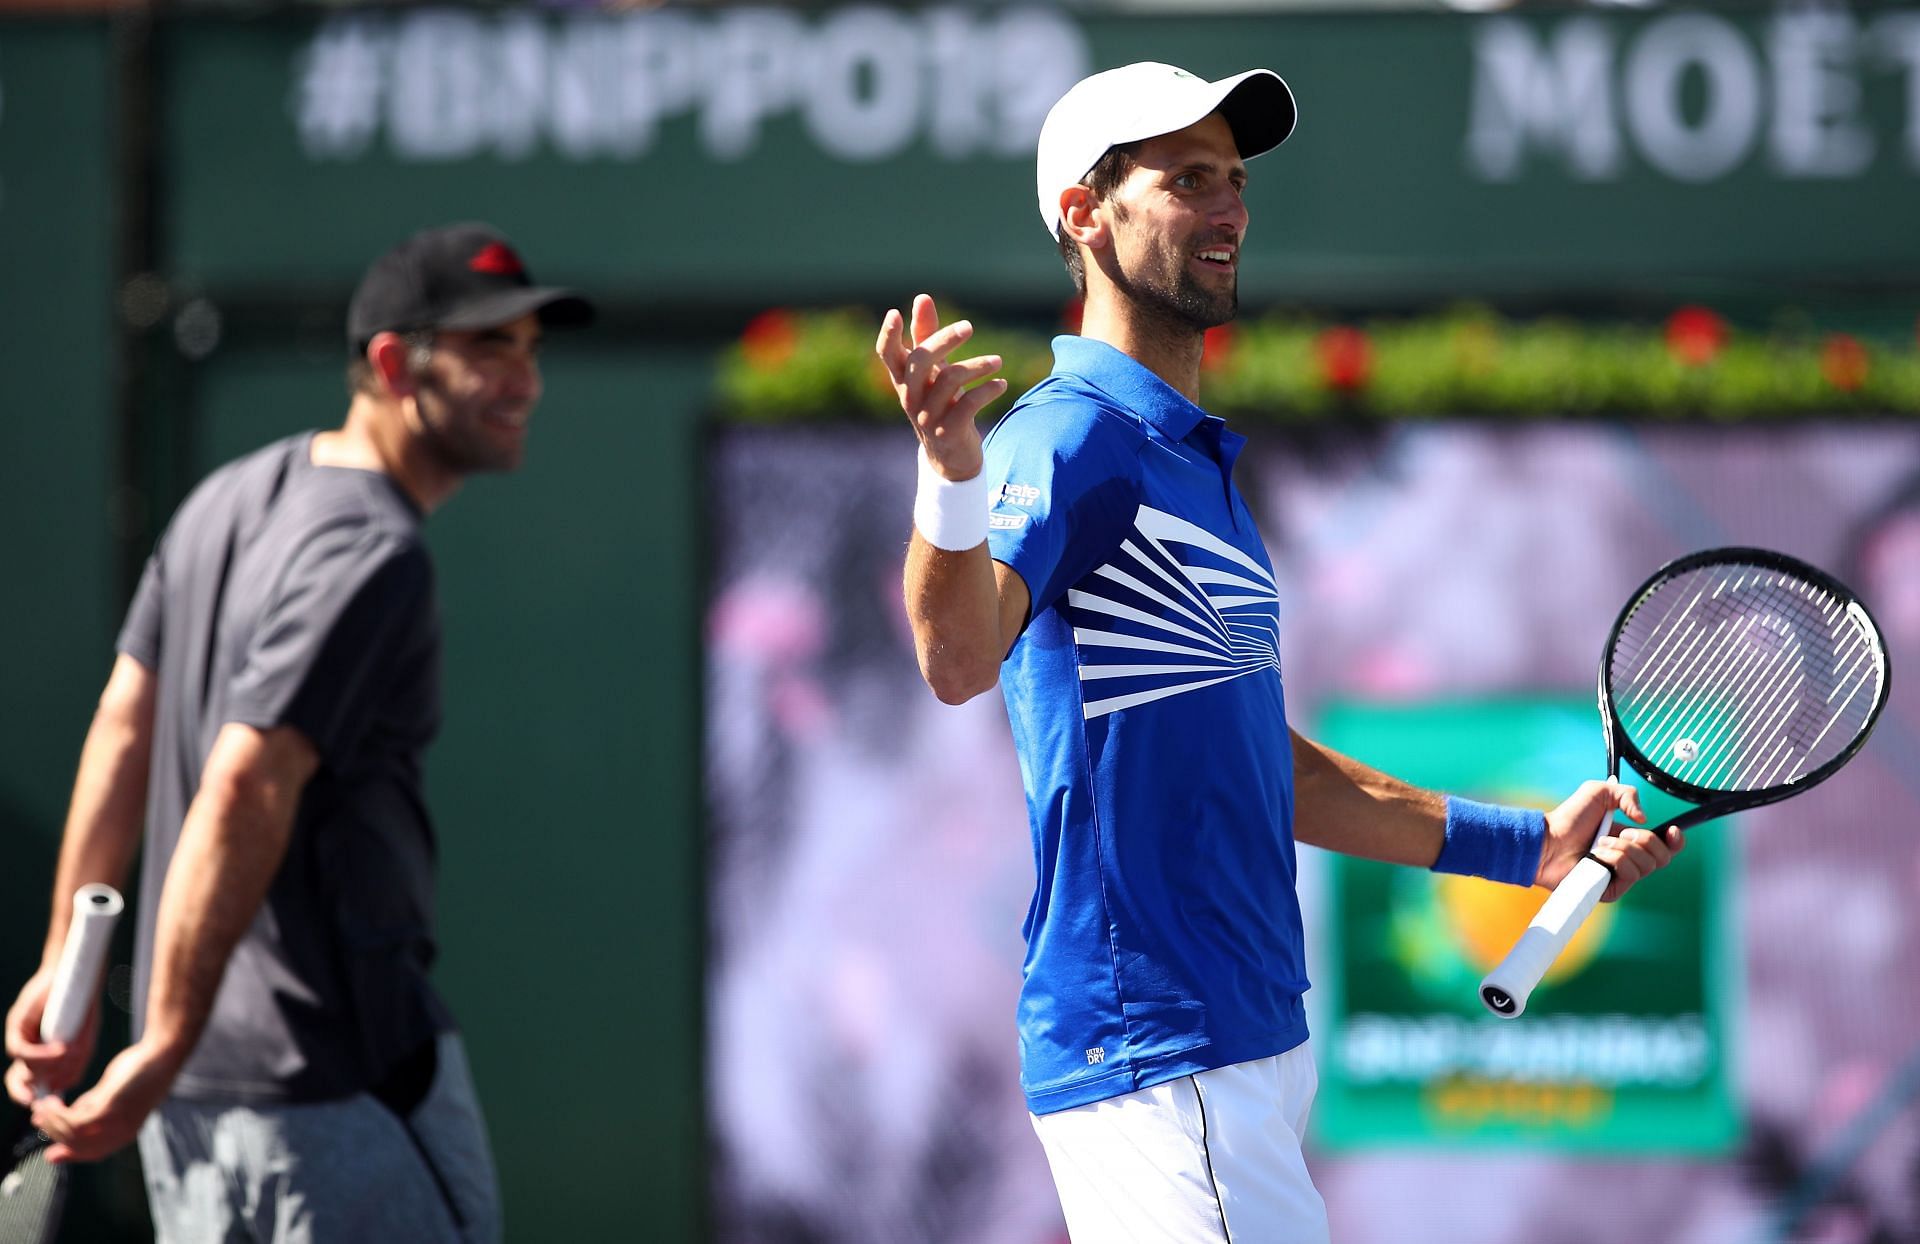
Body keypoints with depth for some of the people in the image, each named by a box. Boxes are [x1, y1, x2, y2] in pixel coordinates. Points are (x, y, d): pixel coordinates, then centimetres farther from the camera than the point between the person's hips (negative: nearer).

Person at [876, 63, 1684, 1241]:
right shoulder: (1068, 438, -13)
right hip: (1156, 1054, -10)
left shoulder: (1198, 460, 19)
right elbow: (961, 658, -33)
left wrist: (1527, 843, 26)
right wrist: (955, 479, -53)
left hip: (1247, 1044, 10)